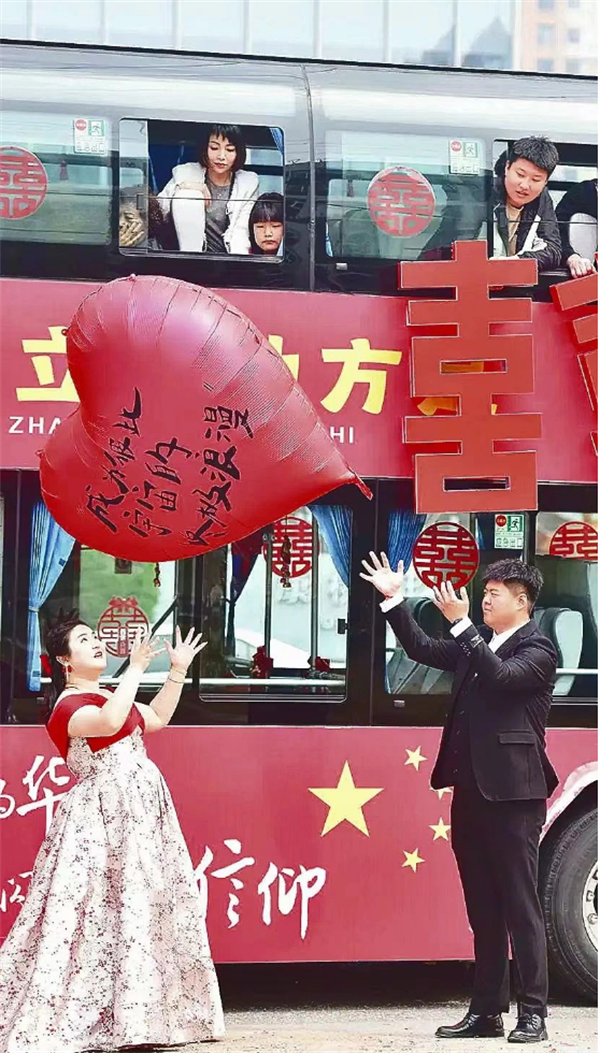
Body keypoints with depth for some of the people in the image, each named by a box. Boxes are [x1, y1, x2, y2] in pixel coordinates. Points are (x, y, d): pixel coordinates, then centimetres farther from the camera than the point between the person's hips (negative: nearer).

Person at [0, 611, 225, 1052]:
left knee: (145, 907, 10)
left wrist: (178, 671, 19)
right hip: (103, 816, -10)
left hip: (138, 810, 10)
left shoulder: (106, 696, 18)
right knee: (105, 913, -11)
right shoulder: (69, 706, -13)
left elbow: (156, 719, 26)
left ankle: (135, 1015, 17)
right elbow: (109, 723, -34)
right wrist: (136, 669, -29)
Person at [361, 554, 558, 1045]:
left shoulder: (536, 650, -6)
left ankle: (534, 1014, -3)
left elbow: (501, 676, -23)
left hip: (512, 795, -8)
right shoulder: (475, 643, 16)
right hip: (471, 792, 8)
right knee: (484, 910, 11)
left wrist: (461, 623, -23)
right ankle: (486, 1012, 17)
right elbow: (423, 649, 20)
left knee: (521, 906, -6)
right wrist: (394, 600, 14)